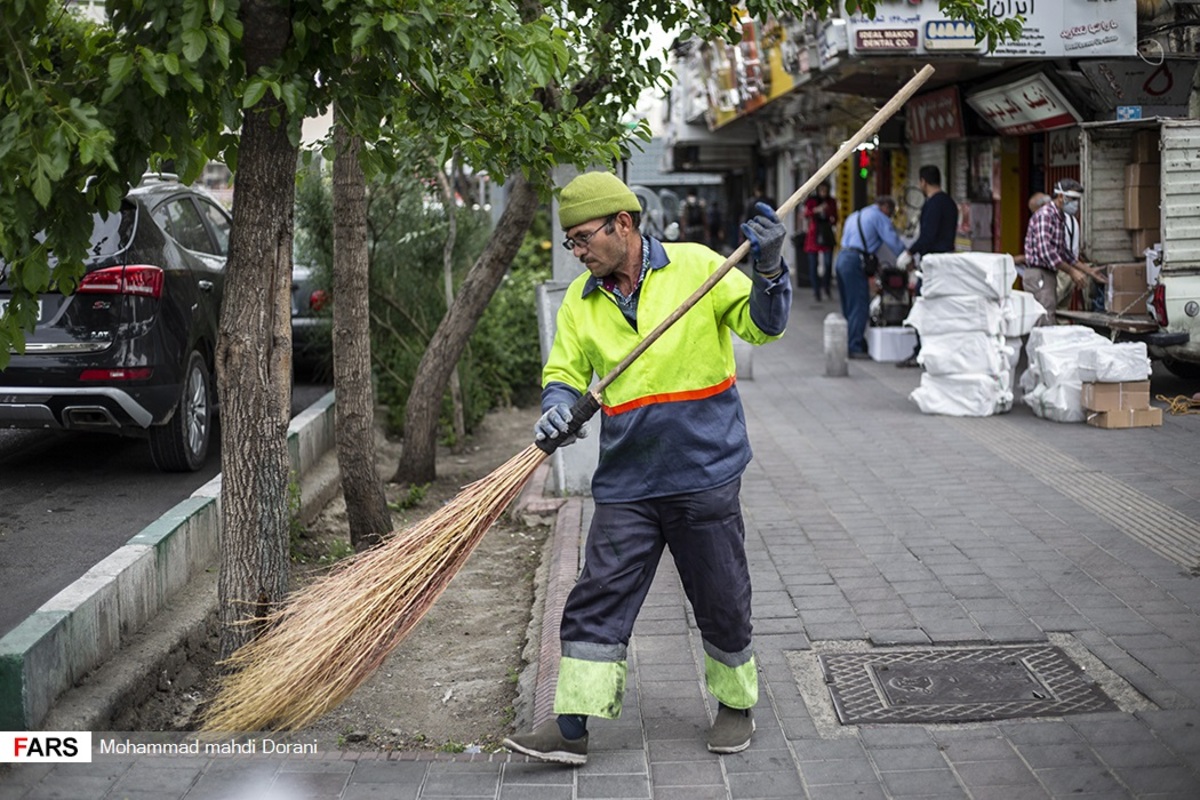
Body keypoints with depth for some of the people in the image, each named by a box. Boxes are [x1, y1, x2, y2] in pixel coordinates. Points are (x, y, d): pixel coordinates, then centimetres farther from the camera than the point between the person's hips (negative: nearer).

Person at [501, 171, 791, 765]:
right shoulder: (580, 299, 7)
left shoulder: (696, 266, -4)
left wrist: (768, 268, -22)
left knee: (722, 603, 9)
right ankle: (570, 727, 4)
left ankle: (737, 704, 31)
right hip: (625, 483, 3)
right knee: (596, 601, -1)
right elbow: (564, 373, 8)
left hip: (704, 475, -3)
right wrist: (558, 410, -14)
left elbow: (761, 324, -4)